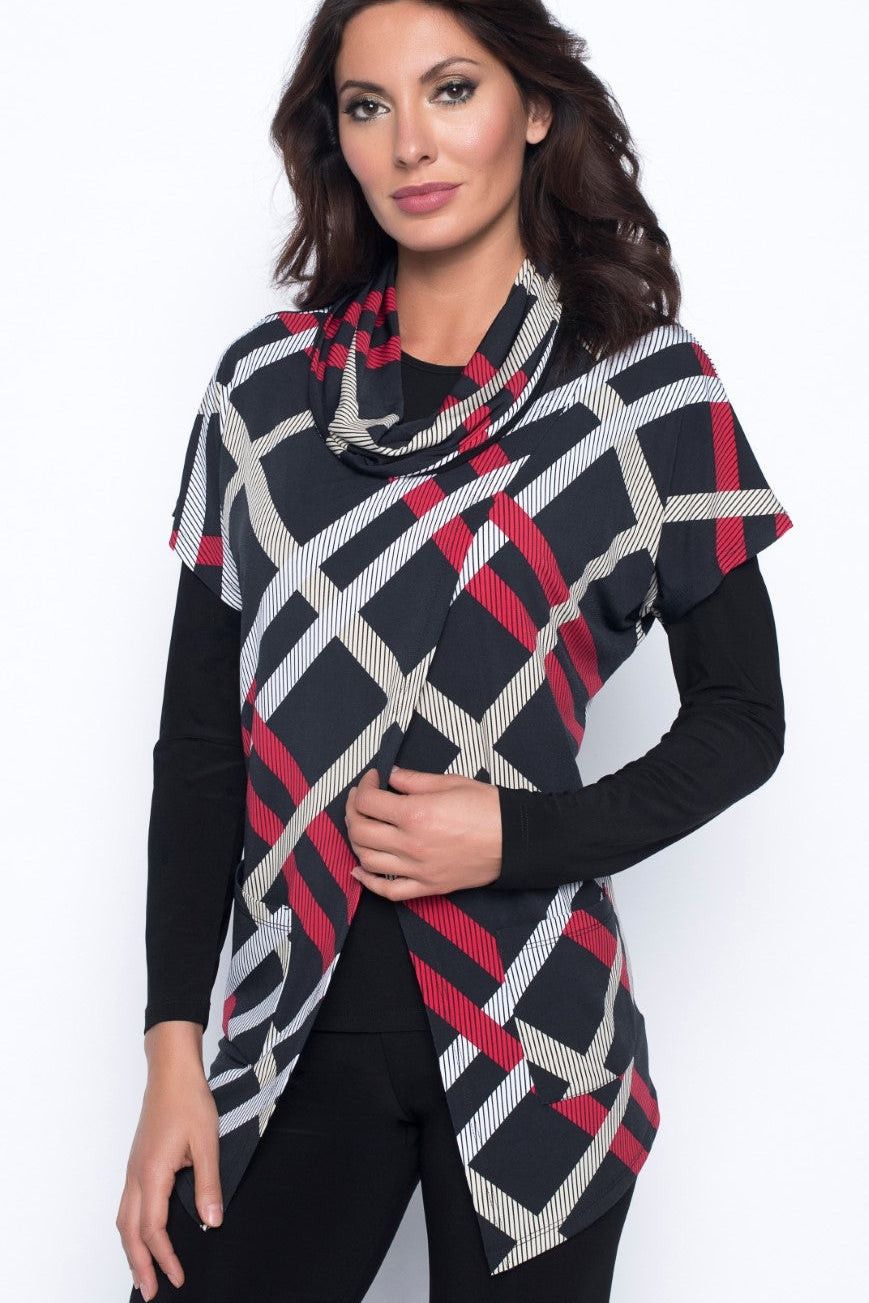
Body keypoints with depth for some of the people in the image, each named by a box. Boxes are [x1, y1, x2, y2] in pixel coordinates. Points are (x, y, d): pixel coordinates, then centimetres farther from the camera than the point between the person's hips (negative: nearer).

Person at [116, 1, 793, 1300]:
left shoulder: (642, 386, -1)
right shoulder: (267, 388, 5)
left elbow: (742, 719, 3)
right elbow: (200, 731, 5)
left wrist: (514, 838, -12)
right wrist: (174, 1049, -1)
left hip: (529, 1036, -2)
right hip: (299, 1030, 2)